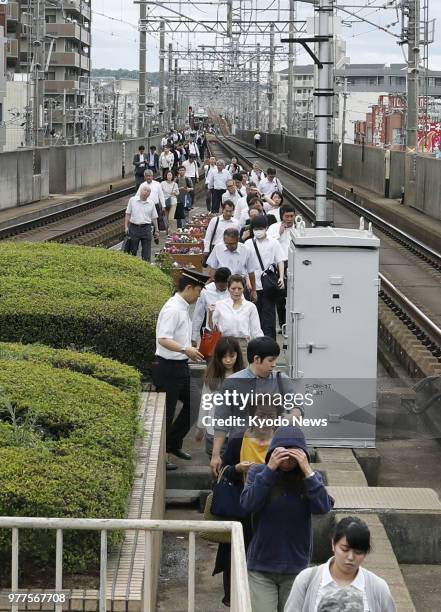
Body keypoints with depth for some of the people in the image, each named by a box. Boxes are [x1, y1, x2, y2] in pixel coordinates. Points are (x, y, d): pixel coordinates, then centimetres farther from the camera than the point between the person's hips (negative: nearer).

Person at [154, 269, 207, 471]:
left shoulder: (183, 308, 12)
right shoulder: (172, 309, -19)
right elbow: (163, 339, -29)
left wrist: (191, 351, 30)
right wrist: (185, 350, -38)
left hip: (180, 366, 10)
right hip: (168, 367, -10)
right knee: (166, 412, -1)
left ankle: (173, 443, 29)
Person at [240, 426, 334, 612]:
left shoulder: (310, 477, -3)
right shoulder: (258, 472, -5)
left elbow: (323, 507, -18)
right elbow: (248, 504, -20)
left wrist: (307, 471, -25)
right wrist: (269, 469, -26)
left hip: (296, 568, 2)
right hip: (261, 568, -1)